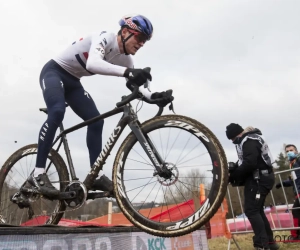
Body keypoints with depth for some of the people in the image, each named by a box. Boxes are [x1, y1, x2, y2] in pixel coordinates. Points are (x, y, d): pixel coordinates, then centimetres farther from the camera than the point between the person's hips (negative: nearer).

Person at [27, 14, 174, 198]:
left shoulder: (125, 58, -4)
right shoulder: (104, 38, -26)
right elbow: (92, 63, -46)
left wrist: (153, 96, -25)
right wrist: (127, 72, -61)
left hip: (73, 81, 7)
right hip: (54, 72, -7)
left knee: (96, 122, -7)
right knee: (57, 112, -32)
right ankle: (38, 173, -25)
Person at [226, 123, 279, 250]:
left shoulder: (248, 141, -16)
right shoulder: (250, 138, 17)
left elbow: (249, 163, -26)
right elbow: (245, 161, 18)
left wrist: (234, 175, -15)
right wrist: (234, 169, 2)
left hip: (258, 178, -11)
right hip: (261, 177, 11)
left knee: (251, 211, -11)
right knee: (257, 210, 15)